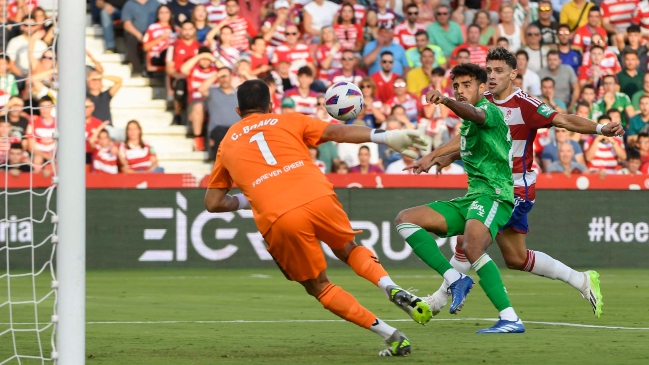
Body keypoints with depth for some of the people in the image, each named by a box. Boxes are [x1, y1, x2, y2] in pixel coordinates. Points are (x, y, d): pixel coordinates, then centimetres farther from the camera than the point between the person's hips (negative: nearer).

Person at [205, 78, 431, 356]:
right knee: (348, 249, 30)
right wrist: (386, 137, 7)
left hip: (278, 219, -1)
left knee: (319, 287, 15)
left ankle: (392, 337, 4)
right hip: (318, 197, 1)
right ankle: (392, 289, 2)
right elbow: (338, 133, 9)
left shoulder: (227, 145, 25)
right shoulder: (288, 121, 22)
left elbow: (213, 203, 24)